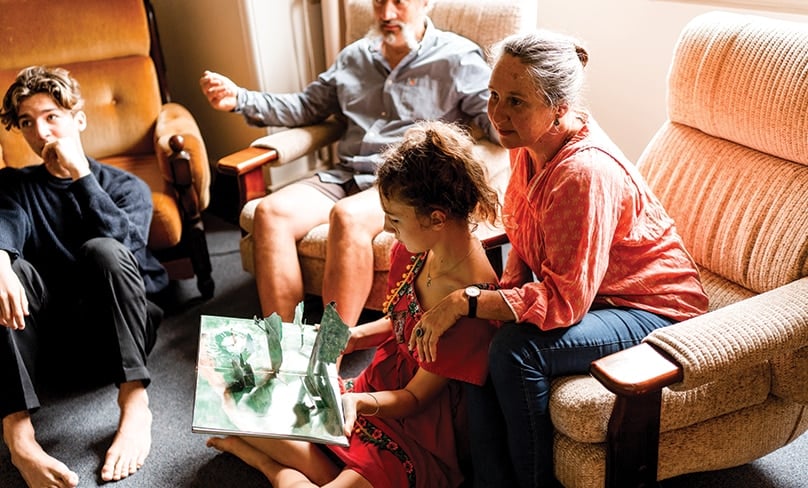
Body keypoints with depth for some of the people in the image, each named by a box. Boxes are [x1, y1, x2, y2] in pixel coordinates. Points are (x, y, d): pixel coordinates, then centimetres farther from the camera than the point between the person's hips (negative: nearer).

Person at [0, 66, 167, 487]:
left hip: (117, 333, -2)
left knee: (103, 251, -28)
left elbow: (125, 242, -17)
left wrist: (81, 174, -19)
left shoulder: (126, 186, 5)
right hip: (50, 336, 2)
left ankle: (134, 403, -34)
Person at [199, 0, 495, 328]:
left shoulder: (458, 58, 5)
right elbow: (307, 106, 24)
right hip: (346, 176, 6)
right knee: (270, 211, -20)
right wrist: (240, 99, 11)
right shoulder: (355, 57, 21)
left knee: (347, 216, -36)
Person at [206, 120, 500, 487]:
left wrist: (357, 401, -35)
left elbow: (414, 398, -19)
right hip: (375, 391, 7)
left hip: (416, 435, -6)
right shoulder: (413, 248, -7)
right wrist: (353, 337, -4)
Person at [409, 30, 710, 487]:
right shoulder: (530, 143, -6)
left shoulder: (585, 172, -32)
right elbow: (525, 243, 8)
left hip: (650, 309, -8)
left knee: (516, 350, -28)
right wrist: (502, 295, -10)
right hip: (573, 289, 8)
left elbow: (565, 300, -30)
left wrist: (464, 302, -28)